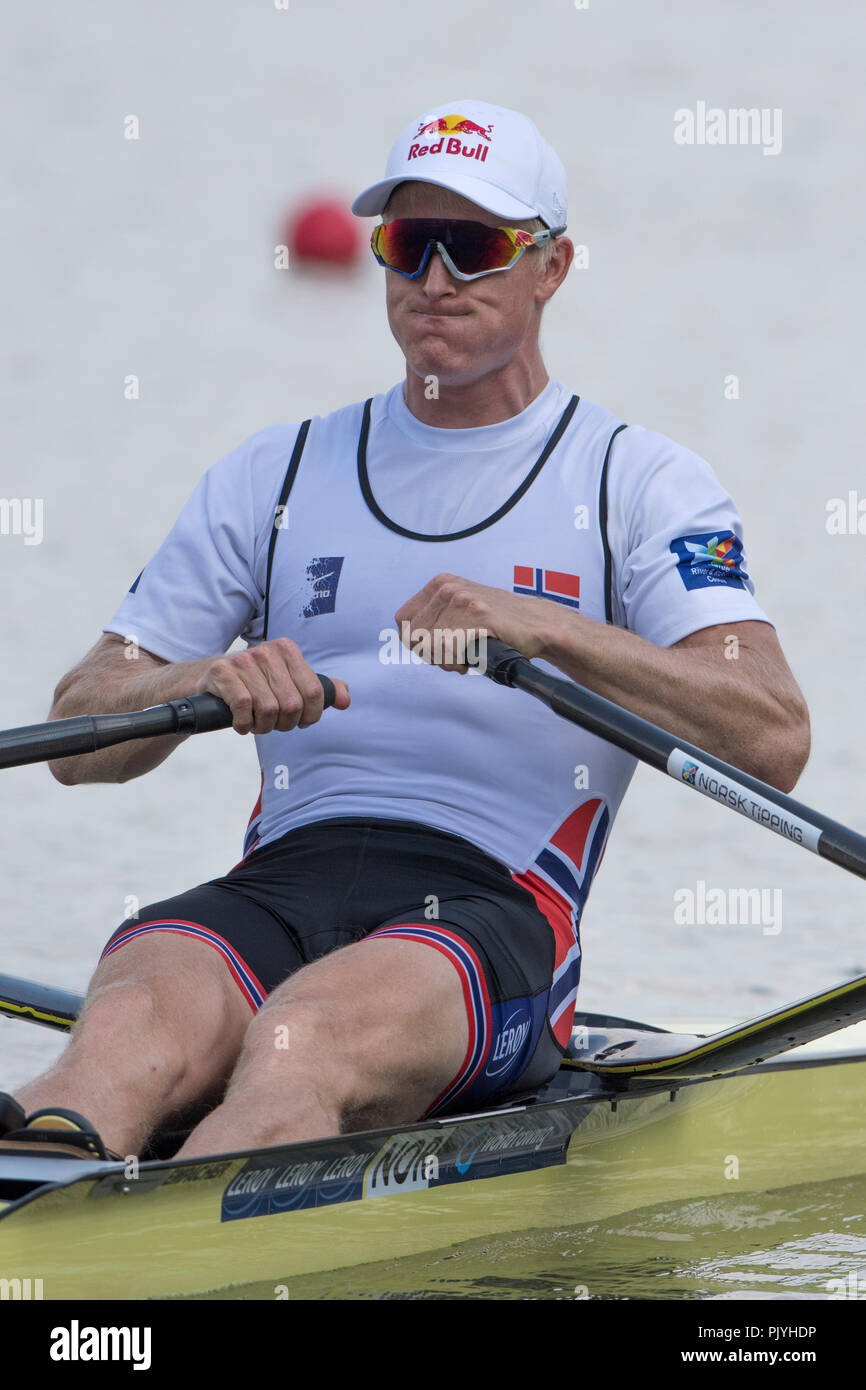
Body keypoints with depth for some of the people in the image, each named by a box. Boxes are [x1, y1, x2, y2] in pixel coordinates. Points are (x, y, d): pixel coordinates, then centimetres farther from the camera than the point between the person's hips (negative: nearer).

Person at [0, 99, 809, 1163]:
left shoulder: (644, 484, 11)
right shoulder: (276, 477, 22)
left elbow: (774, 742, -6)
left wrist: (546, 629, -19)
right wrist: (206, 683, -10)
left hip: (494, 906, -3)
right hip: (279, 884, 3)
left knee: (297, 1045, -38)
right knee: (133, 1018, -35)